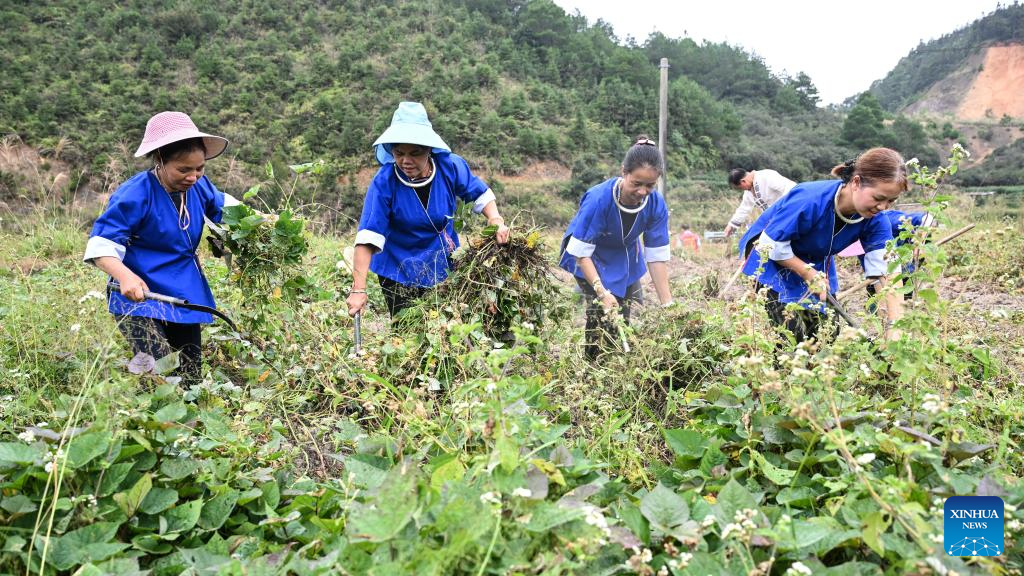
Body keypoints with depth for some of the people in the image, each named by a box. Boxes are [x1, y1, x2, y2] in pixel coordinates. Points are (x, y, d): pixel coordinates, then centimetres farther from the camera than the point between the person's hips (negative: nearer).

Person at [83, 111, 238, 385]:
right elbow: (101, 245, -19)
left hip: (187, 298, 7)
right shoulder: (136, 194, -20)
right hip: (140, 299, -7)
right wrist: (124, 276, -38)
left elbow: (225, 205, 23)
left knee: (190, 382, 11)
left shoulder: (199, 187, 0)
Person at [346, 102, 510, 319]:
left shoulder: (450, 166, -15)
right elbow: (367, 238, -30)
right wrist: (358, 290, -37)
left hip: (446, 266, 3)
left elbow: (480, 194, 3)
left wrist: (496, 220, -17)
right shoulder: (384, 182, -24)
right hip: (400, 274, -3)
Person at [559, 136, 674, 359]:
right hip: (592, 259, -5)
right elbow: (581, 252, -30)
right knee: (604, 316, -17)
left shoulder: (656, 204, -24)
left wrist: (667, 304, -21)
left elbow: (657, 256, -18)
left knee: (631, 314, 8)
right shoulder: (598, 199, -37)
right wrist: (602, 293, -38)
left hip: (625, 257, 5)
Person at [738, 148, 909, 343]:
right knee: (793, 330, -16)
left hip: (815, 263, 6)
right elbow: (772, 245, -27)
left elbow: (885, 272, -23)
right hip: (770, 255, -5)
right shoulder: (811, 200, -36)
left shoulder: (875, 220, -19)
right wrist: (809, 274, -25)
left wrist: (894, 325, -33)